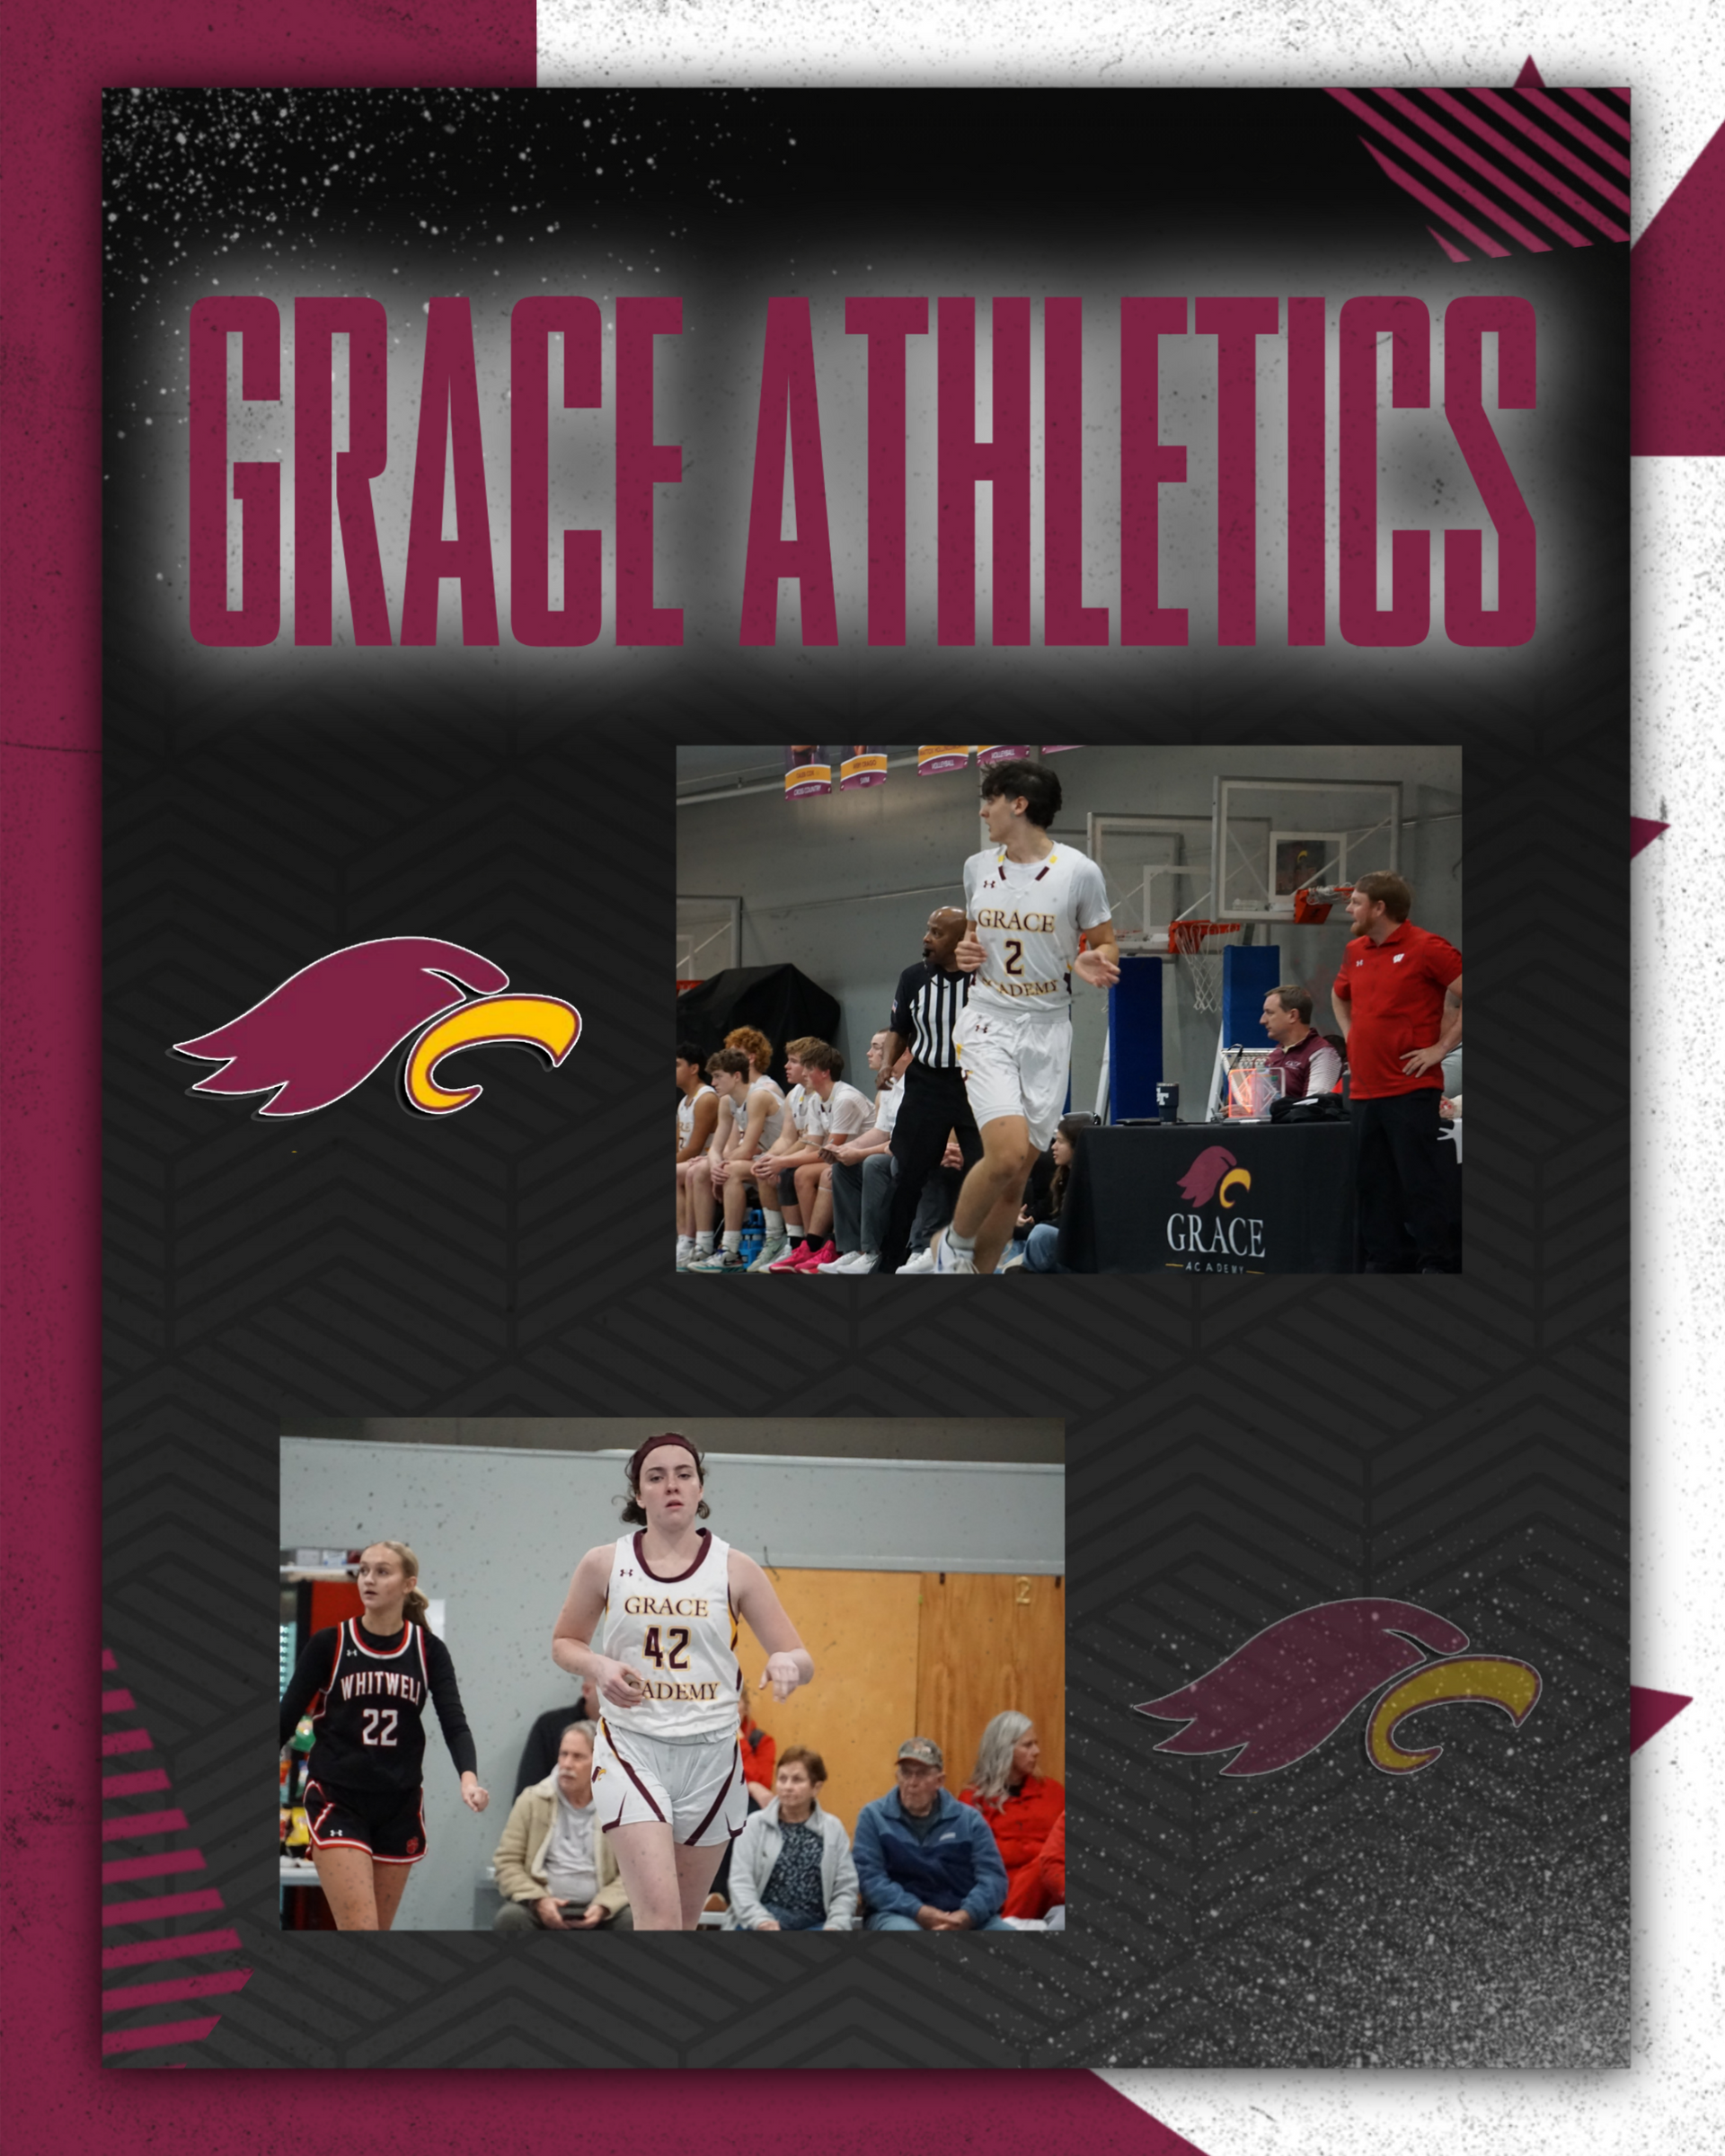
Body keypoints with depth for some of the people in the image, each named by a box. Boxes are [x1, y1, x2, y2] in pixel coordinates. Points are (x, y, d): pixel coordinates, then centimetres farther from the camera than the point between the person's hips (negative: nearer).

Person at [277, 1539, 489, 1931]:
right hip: (338, 1804, -3)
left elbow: (454, 1721, -8)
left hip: (400, 1807, 3)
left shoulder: (429, 1650, 1)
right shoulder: (328, 1644, -4)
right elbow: (287, 1717, 0)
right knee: (360, 1934, -15)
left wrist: (468, 1777, -26)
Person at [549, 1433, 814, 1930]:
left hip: (711, 1754, 2)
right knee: (659, 1916, -18)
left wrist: (788, 1663, -23)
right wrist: (599, 1666, -9)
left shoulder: (735, 1569, 0)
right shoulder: (604, 1564, 0)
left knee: (684, 1920, 12)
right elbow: (564, 1643, 14)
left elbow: (803, 1661, 2)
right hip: (632, 1749, -2)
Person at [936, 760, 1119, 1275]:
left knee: (1015, 1177, 3)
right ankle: (954, 1244, 4)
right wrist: (965, 951, -1)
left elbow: (1106, 946, 4)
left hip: (1048, 1030, 0)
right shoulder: (977, 867, 5)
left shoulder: (1079, 870, -5)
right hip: (988, 1023, 0)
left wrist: (1094, 964, -18)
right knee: (1007, 1153, -20)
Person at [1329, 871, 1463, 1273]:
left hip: (1410, 1088, -7)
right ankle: (1384, 1261, 15)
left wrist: (1442, 1047, -12)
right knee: (1372, 1182, 9)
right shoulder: (1354, 952, 14)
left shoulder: (1427, 949, -9)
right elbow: (1339, 996, 35)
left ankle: (1433, 1265, -1)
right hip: (1364, 1088, 7)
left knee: (1417, 1180, -7)